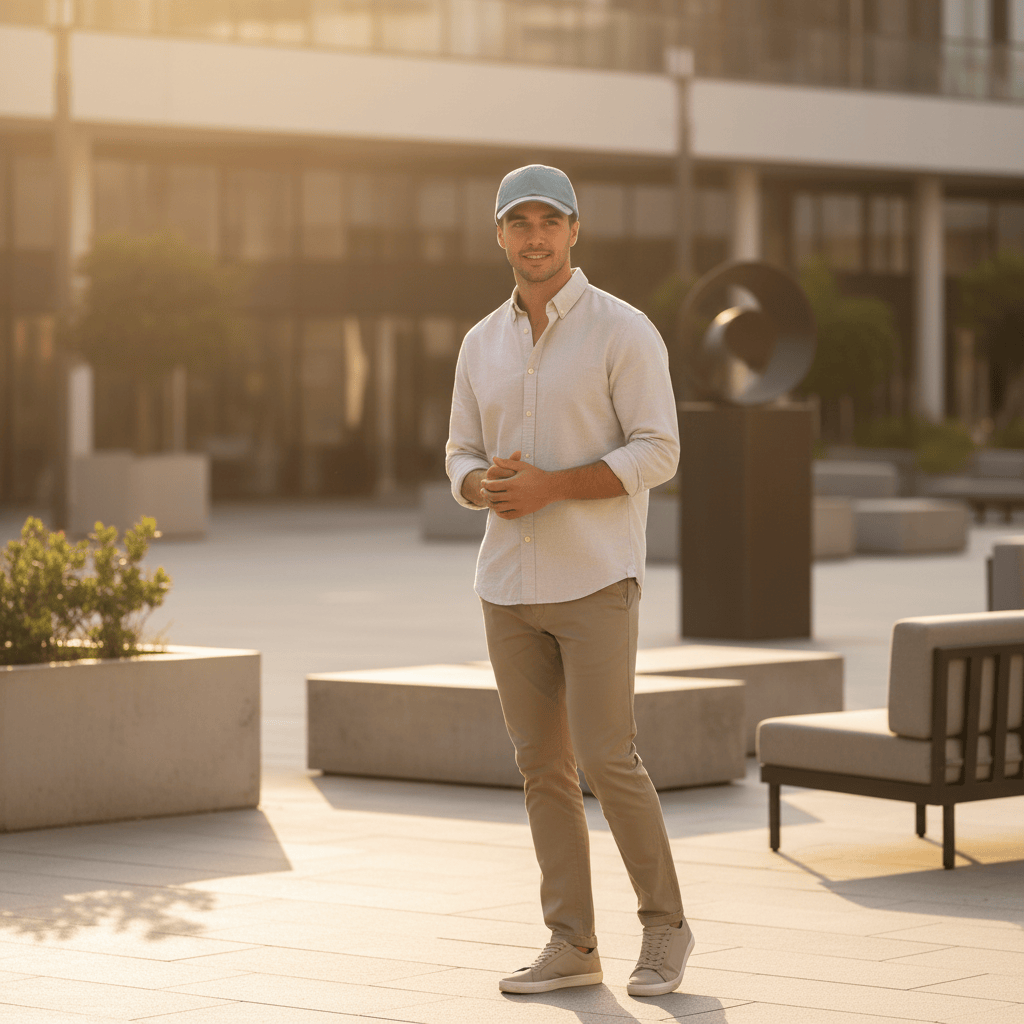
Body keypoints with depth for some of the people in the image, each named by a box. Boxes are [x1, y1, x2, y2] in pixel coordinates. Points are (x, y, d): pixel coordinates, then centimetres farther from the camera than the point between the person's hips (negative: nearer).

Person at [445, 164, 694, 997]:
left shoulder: (624, 331, -8)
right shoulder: (483, 343, 10)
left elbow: (657, 454, -13)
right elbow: (464, 460, 14)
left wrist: (548, 486, -23)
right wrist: (486, 488, -12)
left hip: (596, 580, -6)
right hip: (510, 583, 6)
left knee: (607, 760, -9)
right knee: (542, 765, 5)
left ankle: (665, 926, 8)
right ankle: (573, 946, 12)